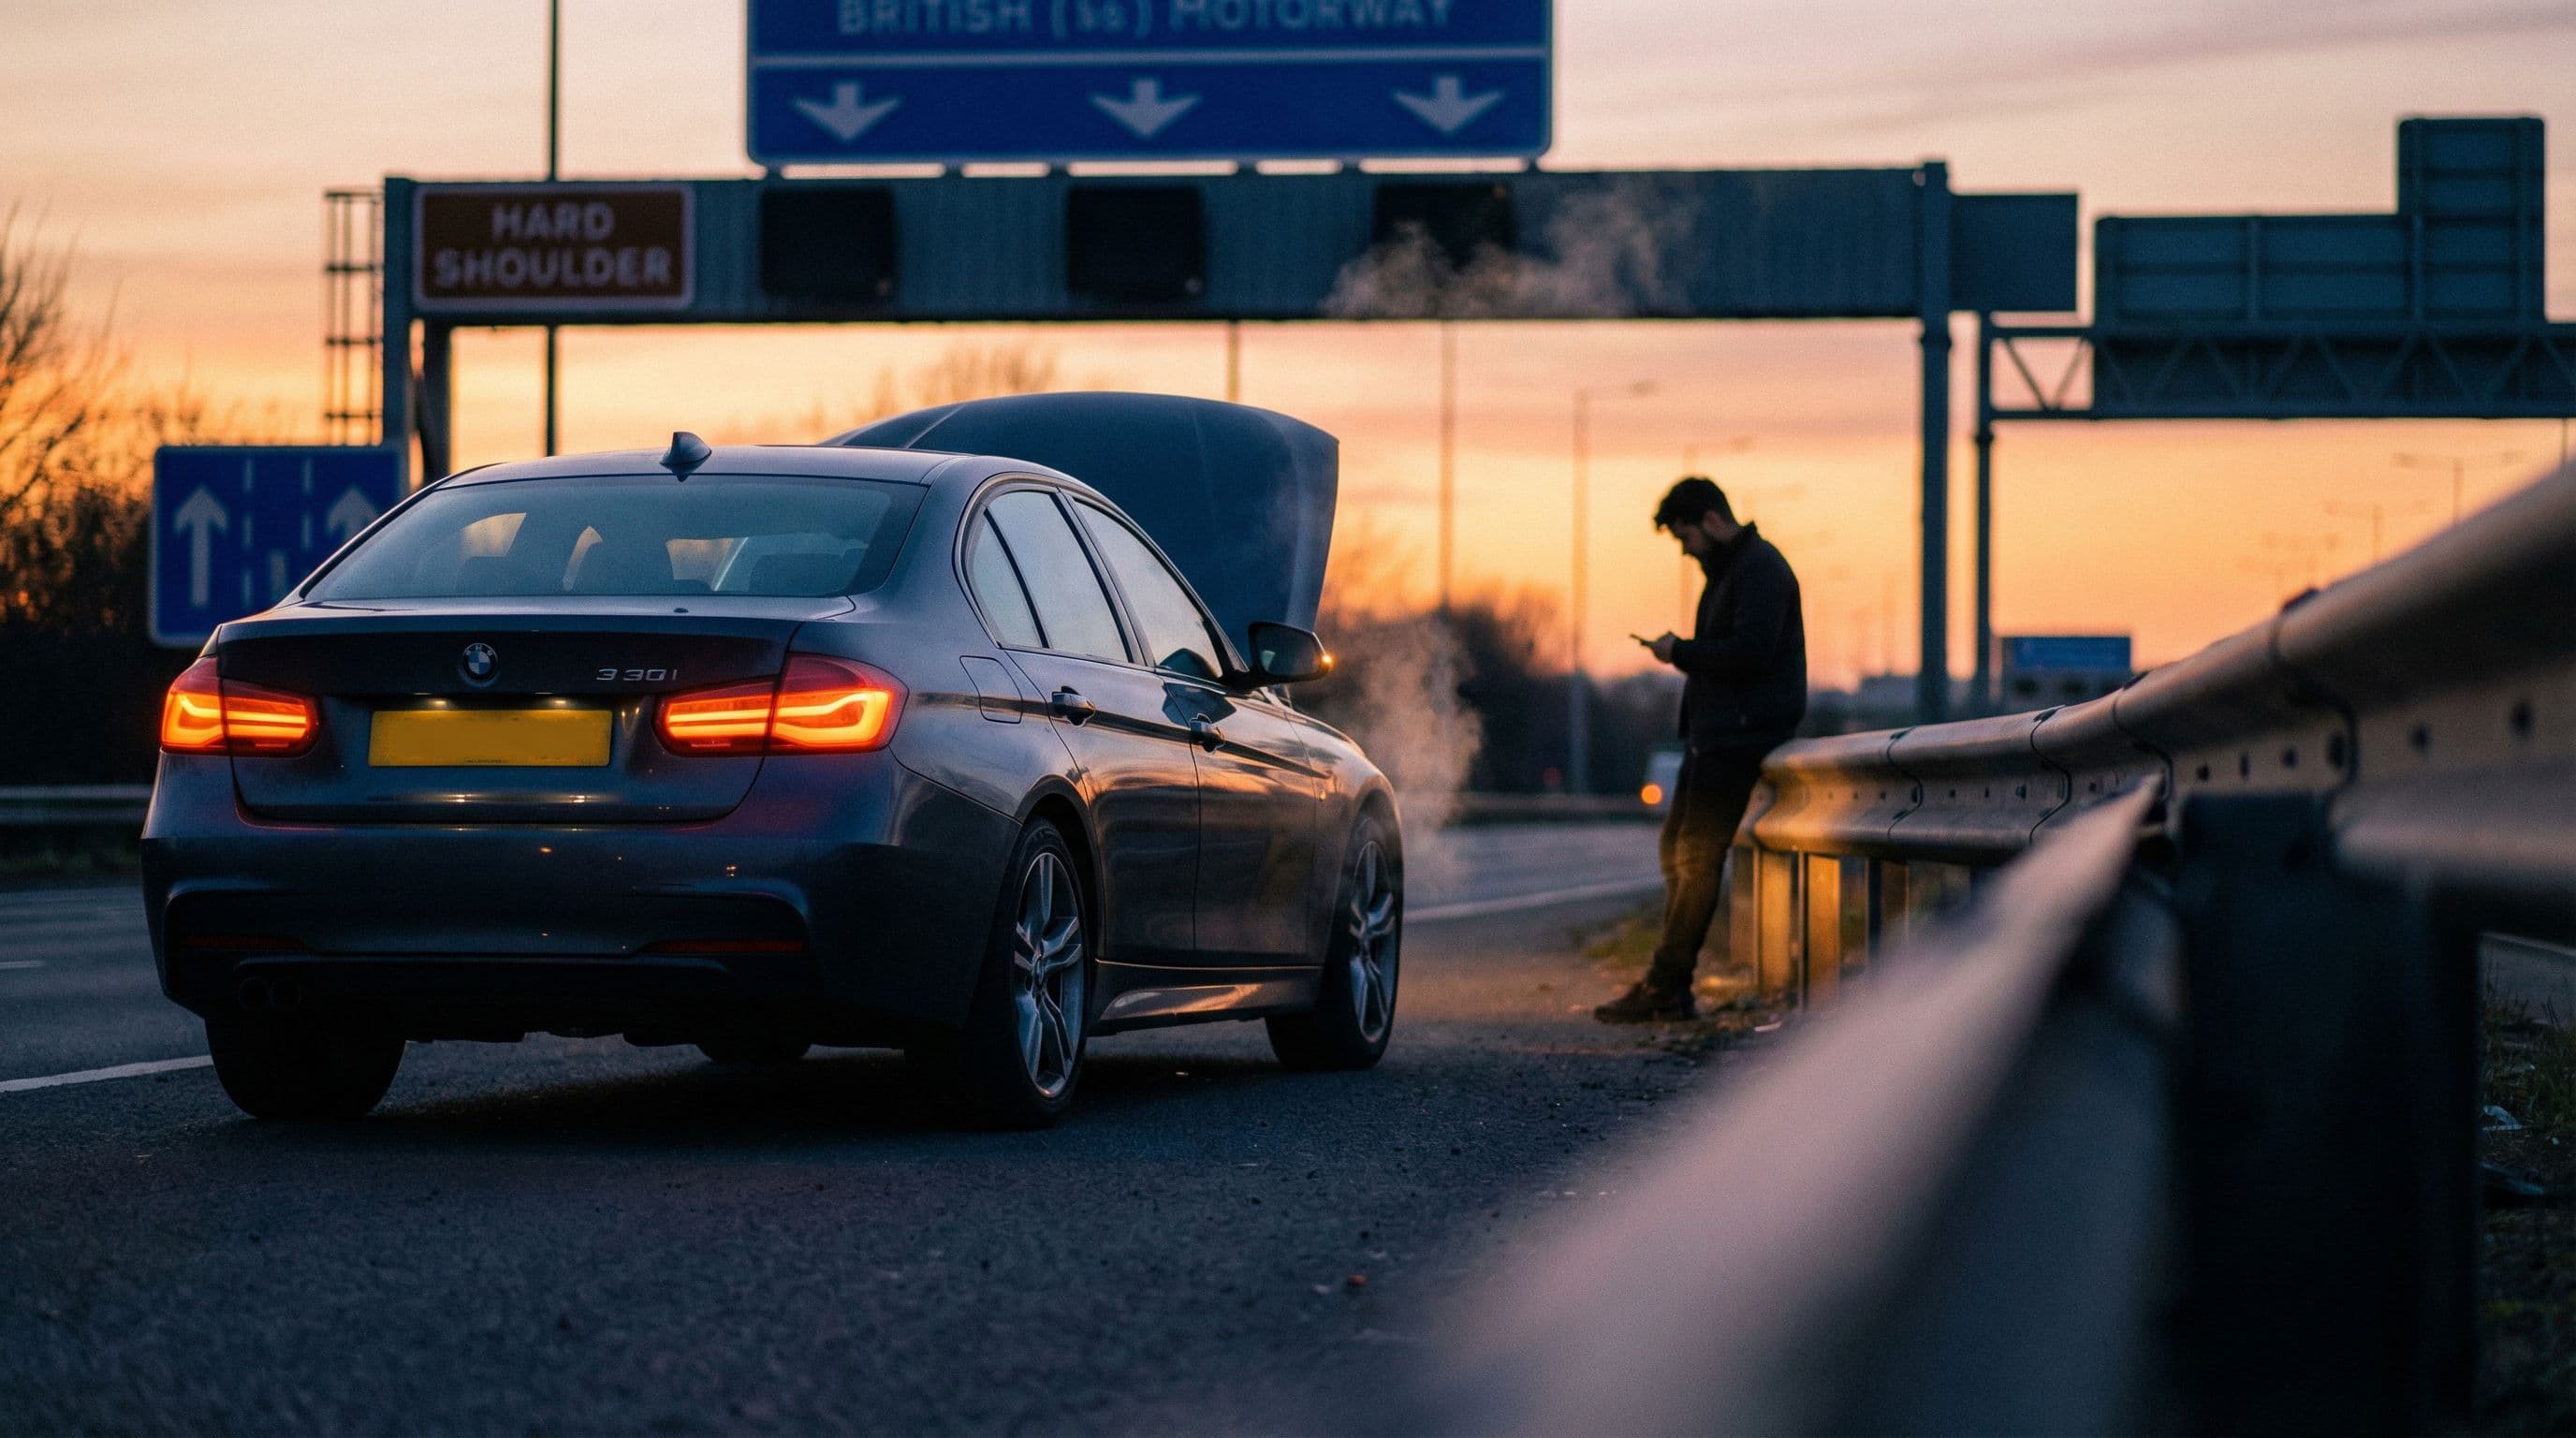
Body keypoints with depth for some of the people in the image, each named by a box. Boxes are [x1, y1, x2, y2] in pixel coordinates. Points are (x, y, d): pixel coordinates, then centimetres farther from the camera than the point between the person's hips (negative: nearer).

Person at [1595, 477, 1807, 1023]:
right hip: (1714, 734, 11)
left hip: (1740, 737, -11)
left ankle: (1664, 987, -7)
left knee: (1699, 857, -9)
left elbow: (1750, 651, -24)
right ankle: (1672, 990, 12)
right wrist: (1685, 655, 9)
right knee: (1677, 849, 11)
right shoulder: (1728, 570, 20)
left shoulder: (1760, 569, -13)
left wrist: (1682, 651, -14)